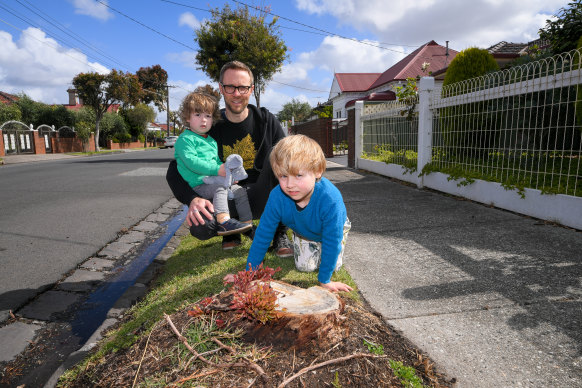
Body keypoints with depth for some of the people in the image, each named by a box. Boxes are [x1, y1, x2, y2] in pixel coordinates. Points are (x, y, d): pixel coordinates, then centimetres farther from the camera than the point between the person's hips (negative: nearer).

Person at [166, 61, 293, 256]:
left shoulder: (266, 119, 0)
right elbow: (175, 171, -4)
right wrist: (193, 198, -24)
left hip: (262, 198, 1)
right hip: (228, 199, 0)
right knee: (200, 228, -31)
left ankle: (280, 234, -14)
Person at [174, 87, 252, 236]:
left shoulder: (211, 140, 22)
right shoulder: (185, 139, -6)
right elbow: (191, 162, -19)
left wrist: (226, 169, 3)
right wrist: (217, 169, -25)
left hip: (214, 182, 8)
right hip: (198, 185, -8)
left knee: (240, 191, -1)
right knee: (220, 187, -32)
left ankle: (248, 223, 2)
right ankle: (223, 222, -39)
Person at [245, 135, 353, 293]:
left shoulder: (330, 200, -46)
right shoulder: (277, 197, -36)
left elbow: (332, 242, -34)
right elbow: (263, 234, -23)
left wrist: (324, 280, -26)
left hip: (331, 229, -2)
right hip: (303, 231, 2)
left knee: (332, 265, -4)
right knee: (305, 266, -2)